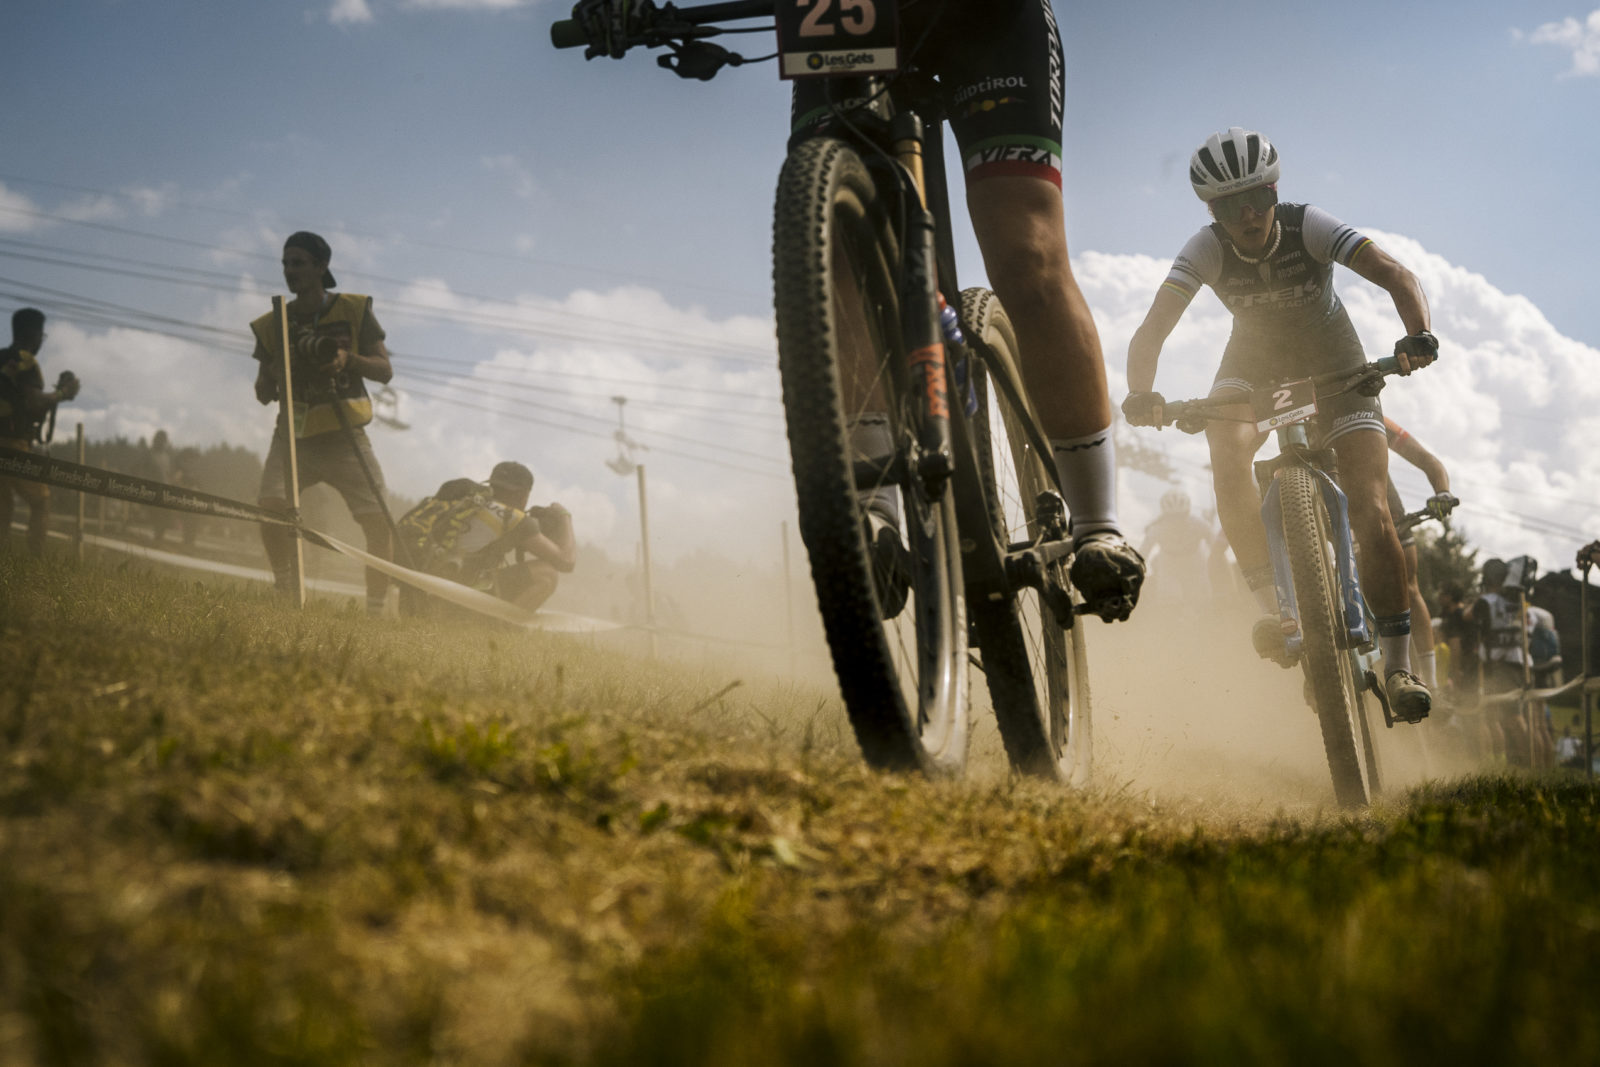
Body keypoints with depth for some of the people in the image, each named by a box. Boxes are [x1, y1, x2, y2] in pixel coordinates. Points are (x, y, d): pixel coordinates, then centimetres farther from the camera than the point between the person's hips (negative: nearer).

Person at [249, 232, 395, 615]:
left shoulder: (354, 311, 0)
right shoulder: (273, 325, 5)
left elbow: (385, 370, -1)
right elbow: (264, 394, 8)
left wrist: (349, 359, -20)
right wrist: (275, 370, -14)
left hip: (345, 436, -1)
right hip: (294, 435, 1)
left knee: (379, 523, -12)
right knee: (271, 507, -22)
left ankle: (376, 608, 2)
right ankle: (285, 594, -7)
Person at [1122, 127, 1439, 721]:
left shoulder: (1309, 227, -28)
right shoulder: (1207, 250, -24)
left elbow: (1395, 276, -37)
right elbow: (1154, 328, -31)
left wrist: (1418, 335, -57)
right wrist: (1141, 393, -51)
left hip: (1330, 357, -1)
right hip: (1255, 356, 1)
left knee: (1372, 516, -16)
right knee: (1227, 446, -34)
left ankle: (1398, 665, -5)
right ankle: (1268, 605, -29)